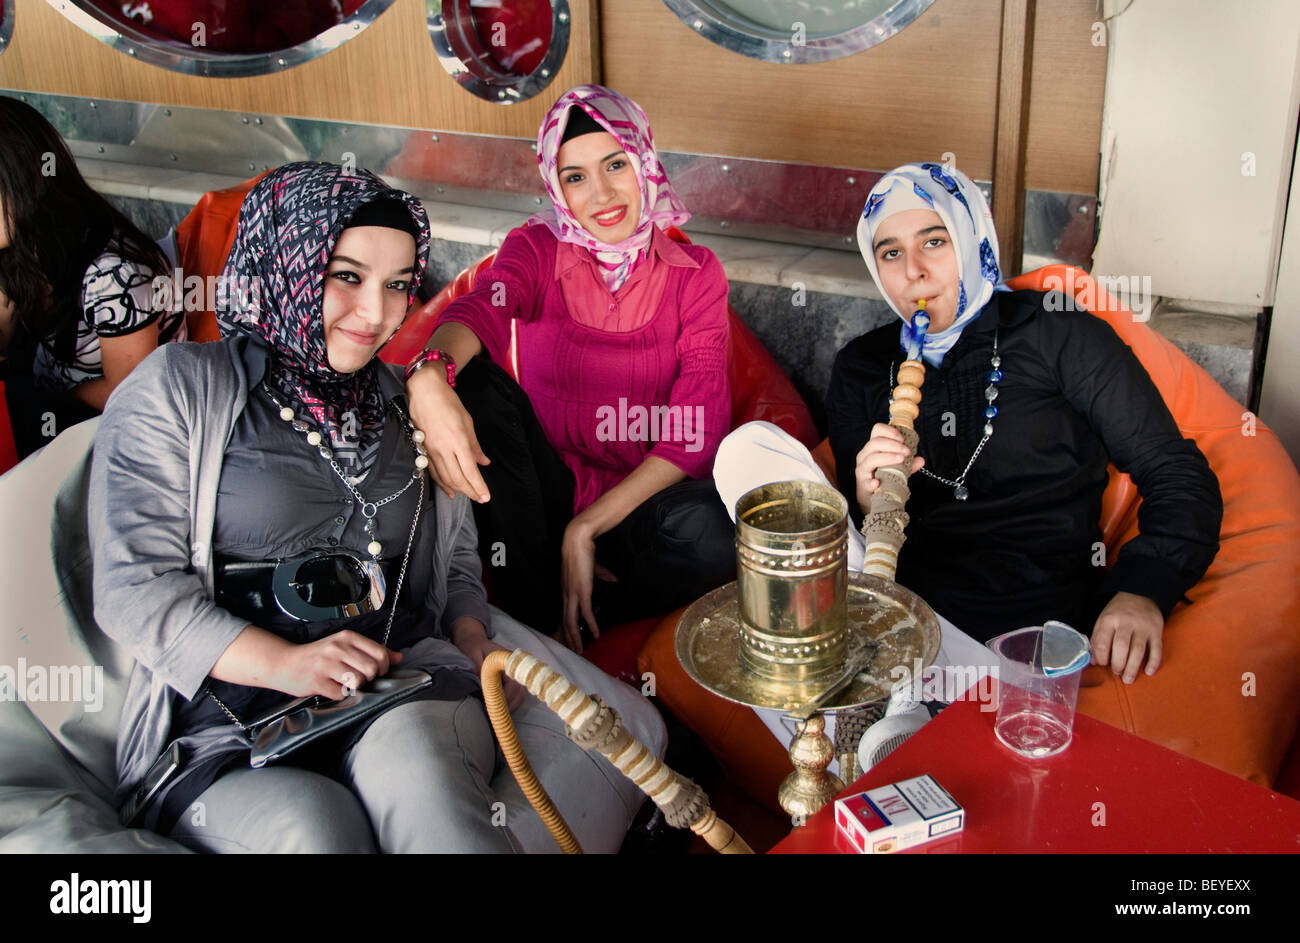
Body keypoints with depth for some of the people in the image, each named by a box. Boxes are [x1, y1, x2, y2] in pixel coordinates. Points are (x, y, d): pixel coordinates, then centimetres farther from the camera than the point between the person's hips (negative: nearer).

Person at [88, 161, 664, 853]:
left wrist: (473, 641, 2)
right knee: (312, 823, -35)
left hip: (411, 696, 3)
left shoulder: (409, 407, 22)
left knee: (408, 762, -33)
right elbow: (134, 587, -3)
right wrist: (283, 663, -16)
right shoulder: (179, 388, 6)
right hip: (230, 724, -2)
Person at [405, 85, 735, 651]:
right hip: (548, 492, 1)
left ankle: (571, 625, -9)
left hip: (642, 495, -1)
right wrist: (431, 377, -52)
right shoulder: (537, 250, -1)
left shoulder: (695, 273, -2)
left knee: (707, 537, -35)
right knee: (477, 381, -24)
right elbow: (480, 309, -27)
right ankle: (531, 611, -19)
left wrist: (586, 527, -22)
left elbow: (696, 433, -13)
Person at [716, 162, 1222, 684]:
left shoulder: (1059, 336, 9)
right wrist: (866, 504, -8)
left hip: (1031, 626, -5)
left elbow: (1178, 478, 6)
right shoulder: (859, 368, 18)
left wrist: (1141, 591, -12)